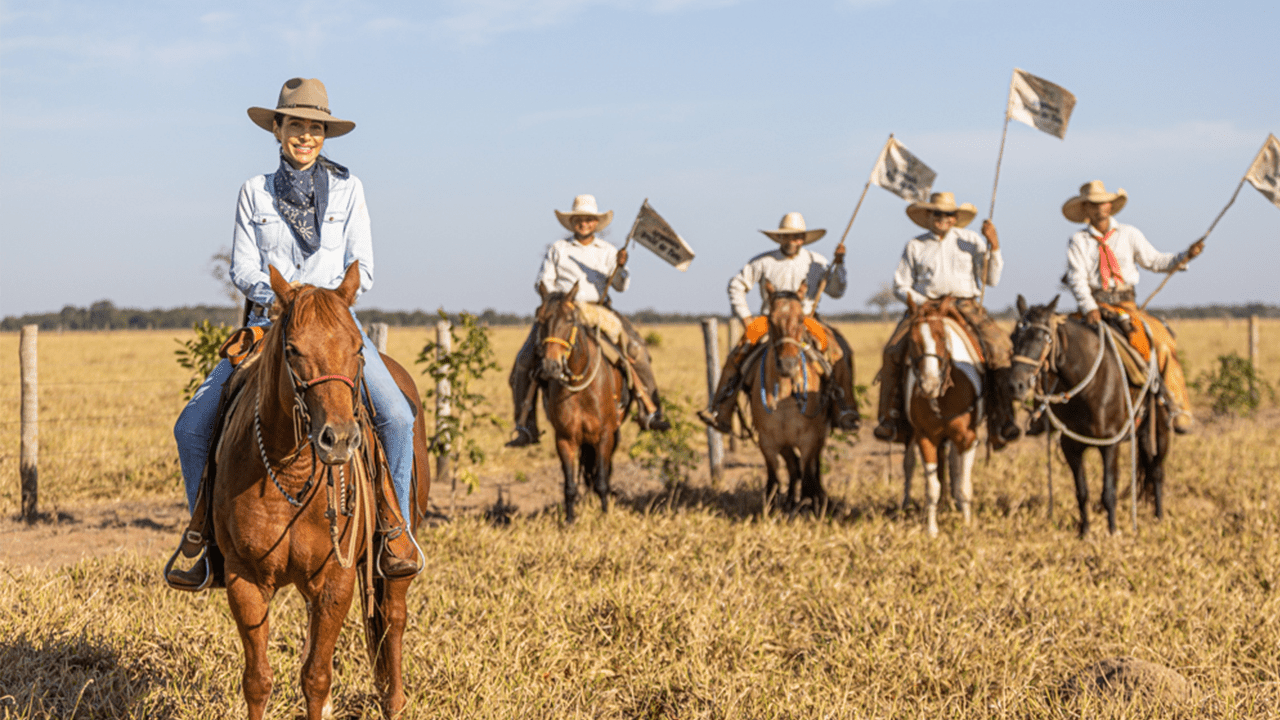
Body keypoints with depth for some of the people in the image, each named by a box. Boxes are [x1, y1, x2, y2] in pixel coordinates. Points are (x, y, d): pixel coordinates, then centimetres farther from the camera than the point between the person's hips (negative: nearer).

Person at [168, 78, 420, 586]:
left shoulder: (347, 189, 7)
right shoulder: (255, 192, 10)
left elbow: (362, 271, 4)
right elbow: (243, 269, 4)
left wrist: (322, 298, -14)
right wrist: (277, 293, -15)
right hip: (269, 321, 1)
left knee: (396, 415, -25)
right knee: (192, 424, -13)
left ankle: (396, 526, -7)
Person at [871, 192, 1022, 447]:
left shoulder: (972, 241, 14)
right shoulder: (915, 246, 15)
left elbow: (992, 279, 9)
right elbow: (900, 286, 13)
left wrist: (995, 247, -5)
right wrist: (922, 302, -4)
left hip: (966, 305, 0)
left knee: (1000, 349, -25)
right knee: (893, 352, -24)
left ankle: (1001, 420, -22)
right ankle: (892, 418, -13)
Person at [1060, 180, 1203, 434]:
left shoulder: (1129, 235, 13)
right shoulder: (1078, 242, 6)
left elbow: (1154, 260, 11)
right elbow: (1077, 279, -5)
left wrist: (1185, 256, -6)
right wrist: (1089, 308, -22)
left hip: (1127, 305, 1)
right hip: (1095, 306, -1)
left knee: (1162, 341, -21)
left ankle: (1178, 408, -16)